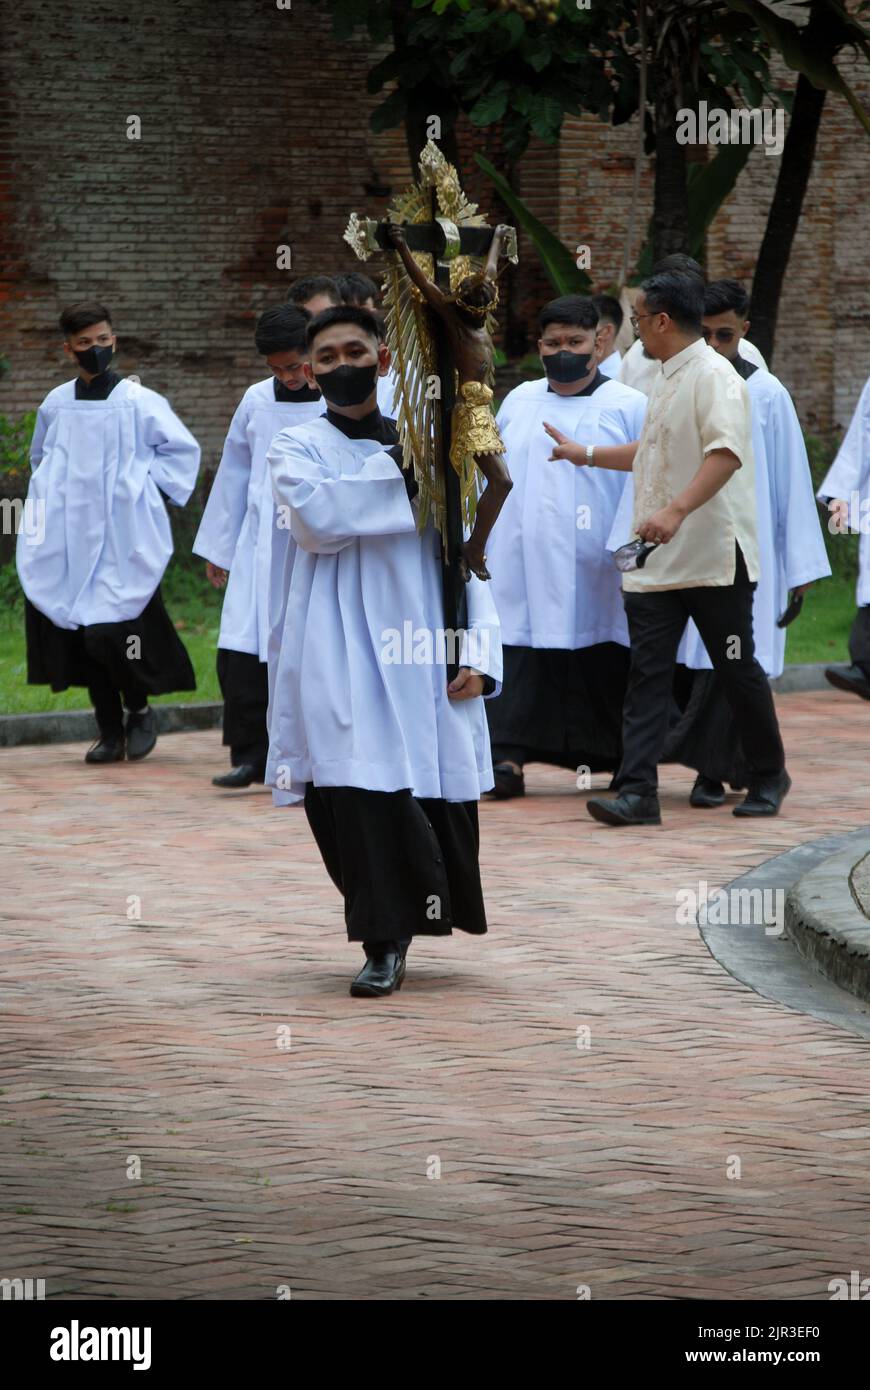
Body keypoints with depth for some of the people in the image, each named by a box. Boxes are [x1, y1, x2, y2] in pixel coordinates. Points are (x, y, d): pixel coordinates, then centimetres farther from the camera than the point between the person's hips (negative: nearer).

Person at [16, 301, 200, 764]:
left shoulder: (138, 401, -5)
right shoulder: (56, 404, 7)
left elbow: (183, 449, 4)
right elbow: (40, 457, 25)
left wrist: (149, 487, -2)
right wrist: (54, 499, 12)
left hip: (124, 540, -4)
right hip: (72, 543, 4)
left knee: (110, 634, -14)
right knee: (84, 638, 4)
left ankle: (138, 710, 13)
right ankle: (110, 733, 16)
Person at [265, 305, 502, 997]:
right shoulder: (299, 448, 7)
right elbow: (316, 518, -15)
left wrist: (477, 652, 0)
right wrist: (400, 473, -12)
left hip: (425, 654, 3)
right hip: (342, 657, -3)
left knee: (443, 794, -1)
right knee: (362, 791, -13)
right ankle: (385, 945, -6)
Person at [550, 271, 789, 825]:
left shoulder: (713, 375, -14)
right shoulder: (669, 380, 16)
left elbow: (727, 452, -28)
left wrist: (676, 511, -37)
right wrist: (585, 455, 39)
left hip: (714, 555, -8)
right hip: (658, 560, 8)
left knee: (737, 669, 4)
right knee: (648, 672, -2)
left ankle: (769, 776, 22)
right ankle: (638, 793, -7)